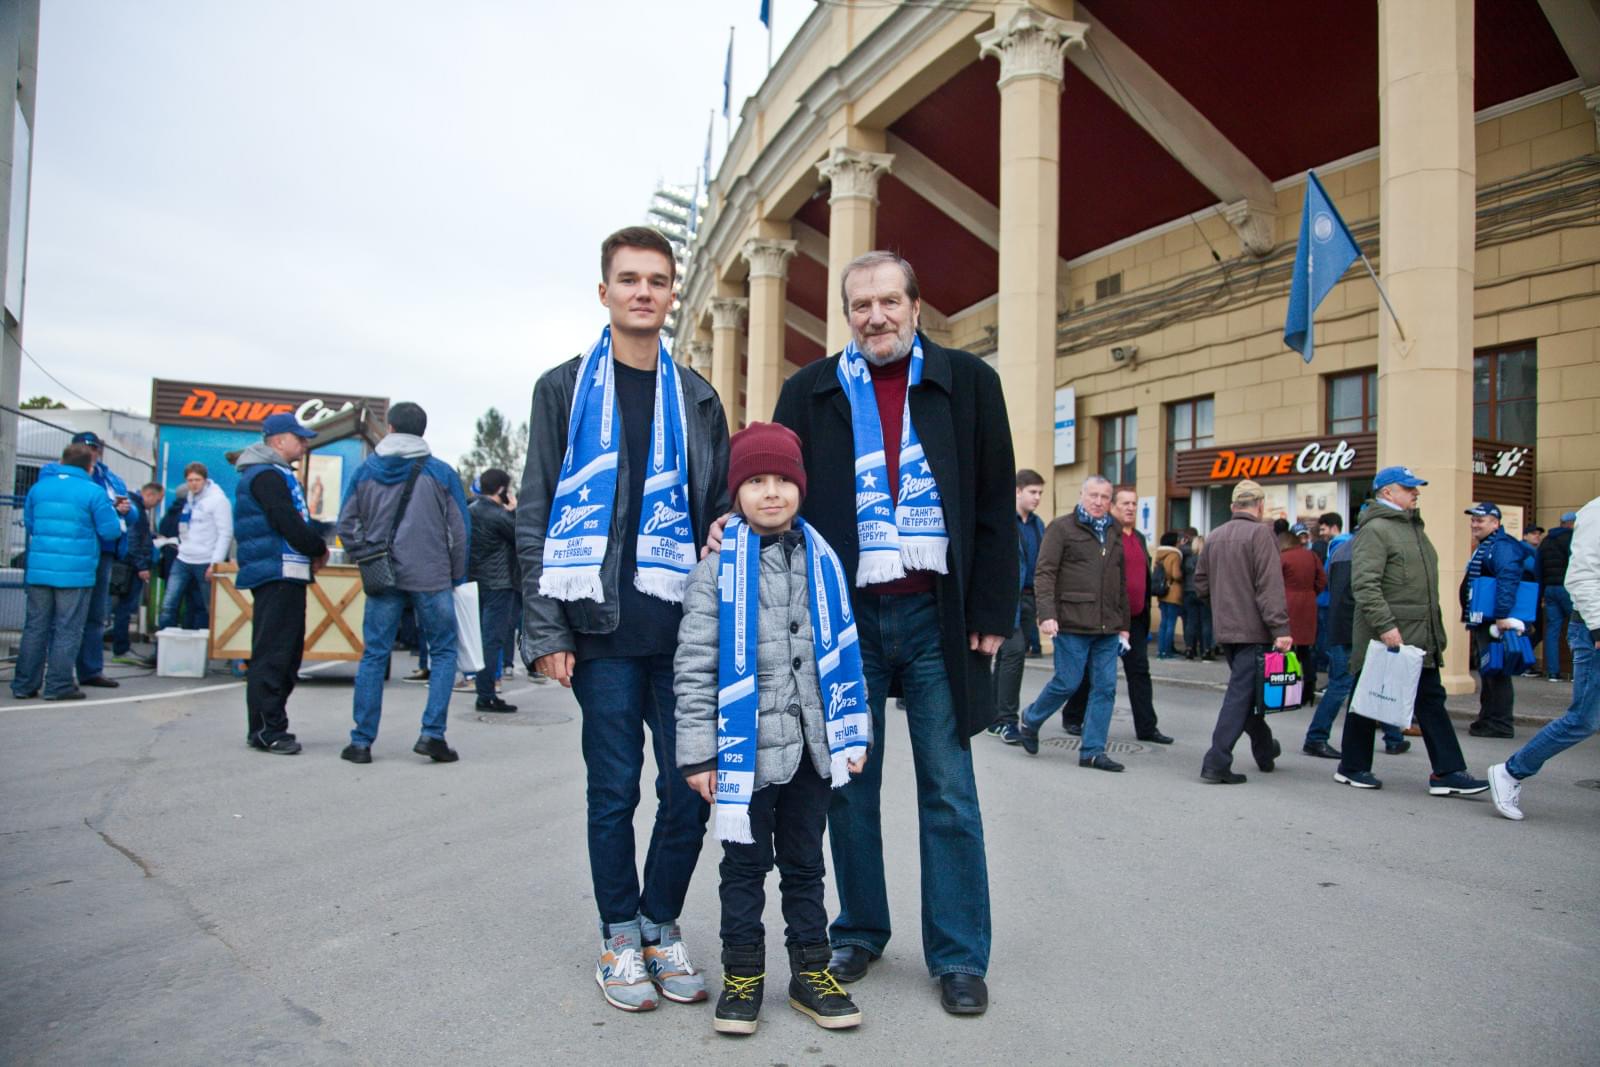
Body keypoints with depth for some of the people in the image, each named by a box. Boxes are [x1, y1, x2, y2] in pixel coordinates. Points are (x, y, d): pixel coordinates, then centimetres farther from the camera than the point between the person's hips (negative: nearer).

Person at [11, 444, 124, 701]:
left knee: (35, 627, 12)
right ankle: (58, 685, 4)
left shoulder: (38, 487, 7)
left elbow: (28, 524, 19)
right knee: (67, 630, 2)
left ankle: (24, 684, 17)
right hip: (76, 573, -5)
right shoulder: (94, 492, -9)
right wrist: (115, 514, 12)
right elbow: (111, 531, -8)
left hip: (39, 571, 5)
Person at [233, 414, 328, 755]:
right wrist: (319, 550, -5)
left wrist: (311, 552, 4)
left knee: (287, 652, 13)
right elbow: (289, 524, -19)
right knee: (272, 653, -7)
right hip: (276, 575, -11)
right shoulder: (266, 475, -11)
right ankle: (267, 730, -3)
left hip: (287, 575, 11)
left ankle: (266, 726, 19)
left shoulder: (277, 474, 22)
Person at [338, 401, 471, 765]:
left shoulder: (366, 471, 6)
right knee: (443, 652, 8)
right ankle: (432, 734, -1)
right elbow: (459, 529, 0)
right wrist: (457, 576, 8)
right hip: (431, 578, -2)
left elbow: (346, 524, 6)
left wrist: (365, 558, 14)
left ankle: (361, 741, 11)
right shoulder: (440, 472, -1)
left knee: (374, 656, 8)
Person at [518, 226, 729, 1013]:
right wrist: (545, 630, -5)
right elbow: (537, 513, 2)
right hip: (603, 627, -2)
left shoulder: (697, 399, 13)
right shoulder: (564, 389, 6)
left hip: (684, 624, 2)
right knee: (614, 790, 6)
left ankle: (662, 927, 24)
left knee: (689, 790, 4)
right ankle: (620, 936, 24)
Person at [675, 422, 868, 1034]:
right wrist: (697, 751, -10)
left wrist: (853, 733, 9)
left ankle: (811, 971, 30)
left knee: (804, 861, 16)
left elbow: (843, 654, 11)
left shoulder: (821, 561, 6)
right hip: (746, 747, -3)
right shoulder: (719, 566, -7)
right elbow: (694, 664, -8)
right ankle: (743, 972, 27)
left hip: (812, 746, 4)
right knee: (746, 861, 11)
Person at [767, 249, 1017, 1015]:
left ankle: (958, 956, 17)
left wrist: (991, 612, -2)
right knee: (850, 782, 10)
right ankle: (859, 932, 27)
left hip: (935, 614, -1)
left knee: (948, 791, 5)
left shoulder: (968, 383, 5)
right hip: (844, 613, 1)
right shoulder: (809, 393, 8)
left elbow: (995, 505, 4)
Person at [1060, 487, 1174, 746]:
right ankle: (1072, 717, 20)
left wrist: (1145, 613, 18)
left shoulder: (1139, 538, 15)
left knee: (1140, 671, 6)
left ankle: (1147, 727, 11)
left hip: (1135, 618, 7)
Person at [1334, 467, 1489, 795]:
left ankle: (1448, 773, 11)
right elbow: (1364, 585, -23)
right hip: (1383, 637, -9)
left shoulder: (1413, 527, 17)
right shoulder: (1375, 530, -14)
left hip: (1420, 637, 9)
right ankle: (1352, 768, 17)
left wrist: (1435, 629, 20)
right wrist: (1385, 626, -27)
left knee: (1431, 700, 7)